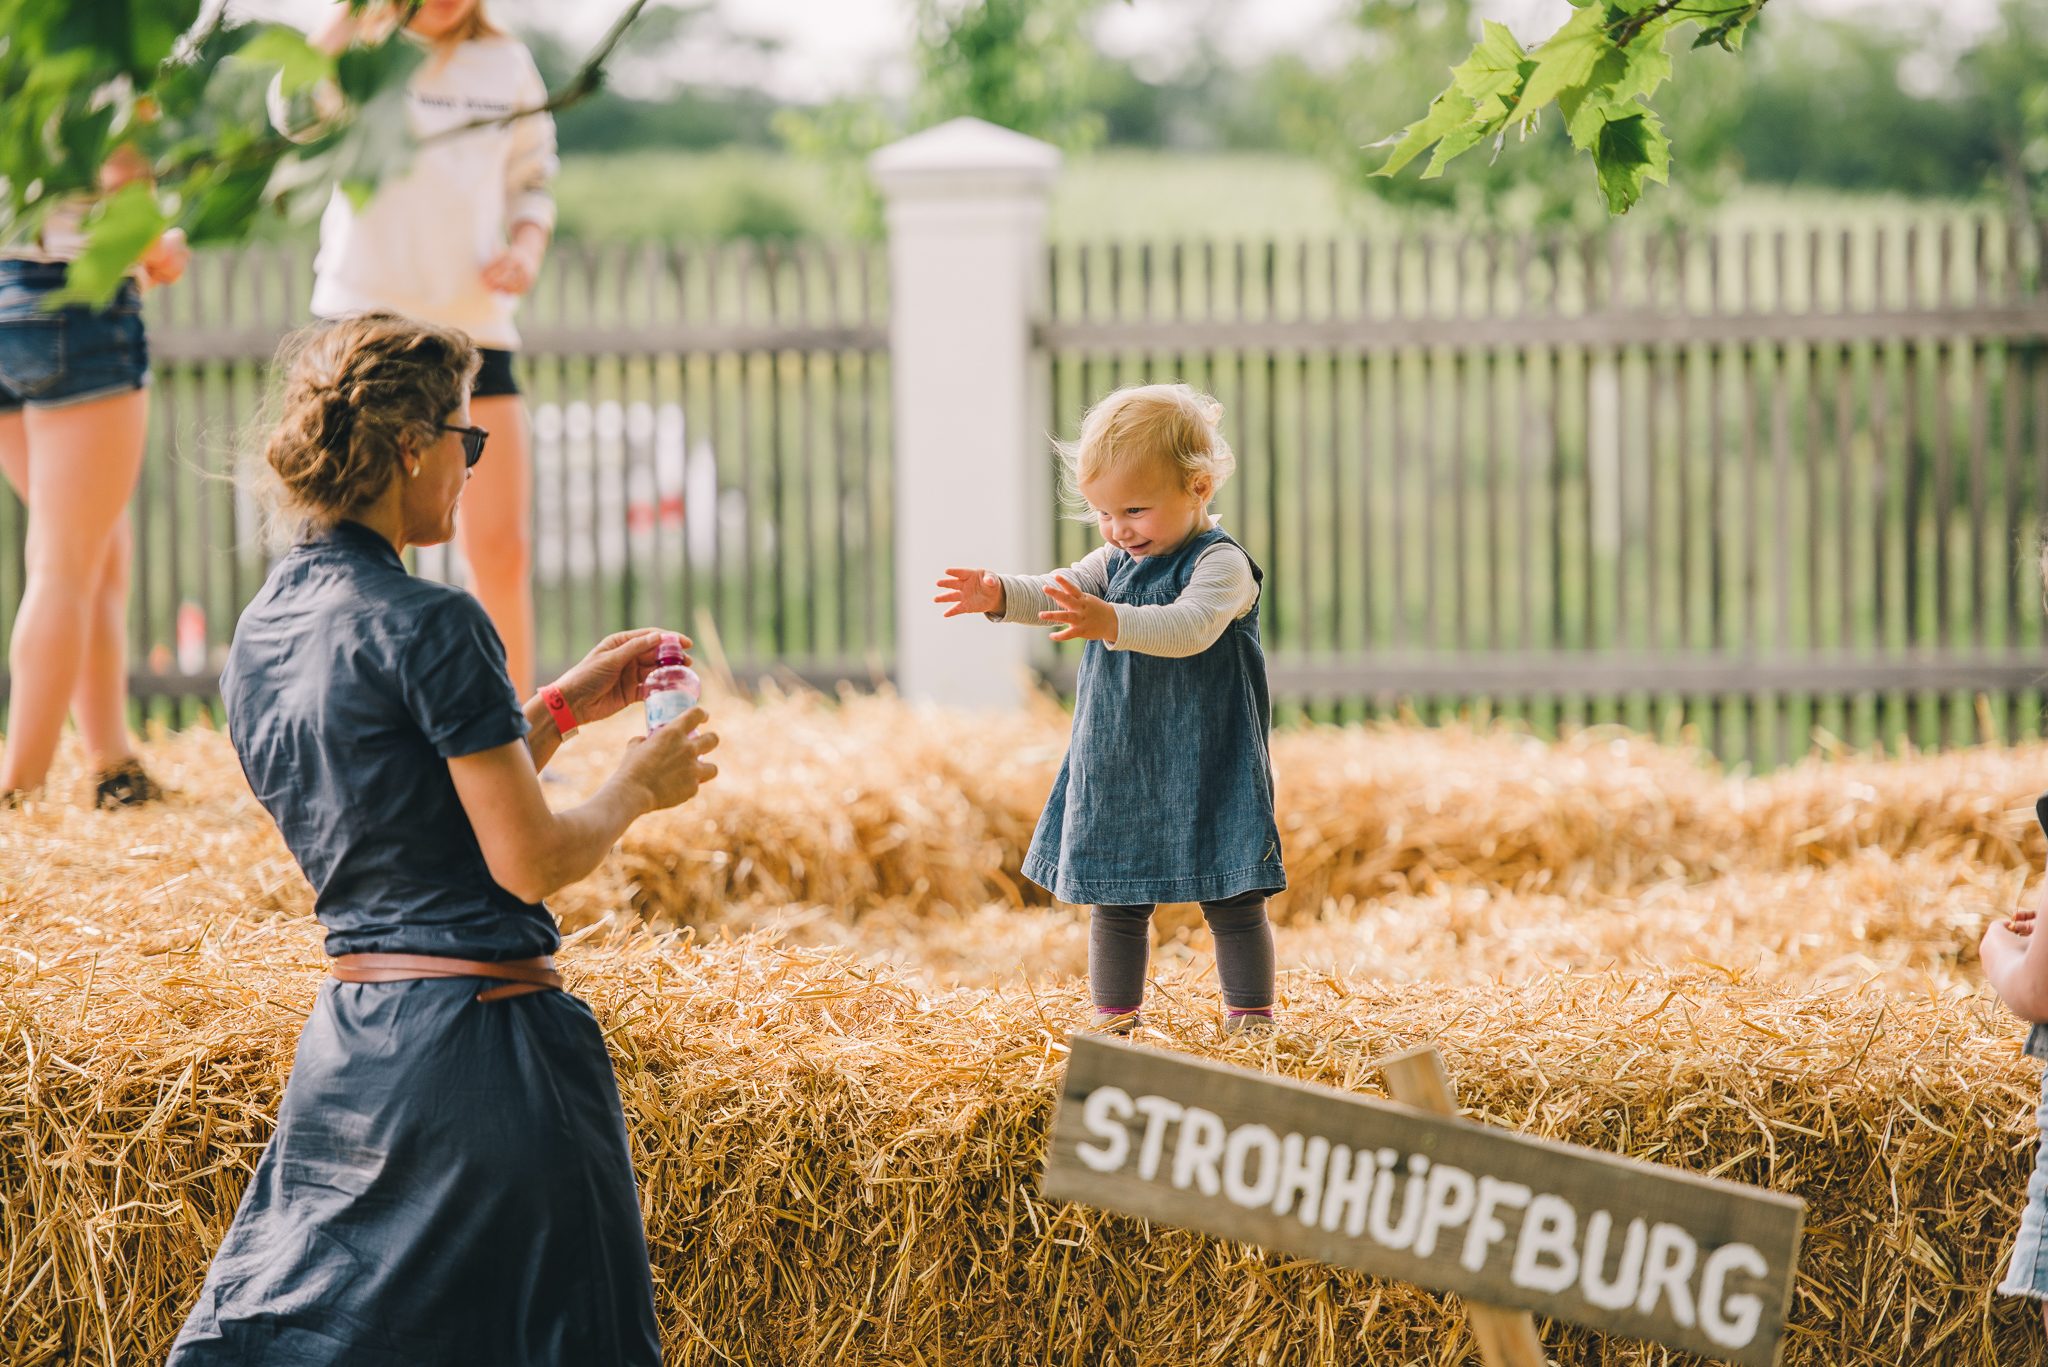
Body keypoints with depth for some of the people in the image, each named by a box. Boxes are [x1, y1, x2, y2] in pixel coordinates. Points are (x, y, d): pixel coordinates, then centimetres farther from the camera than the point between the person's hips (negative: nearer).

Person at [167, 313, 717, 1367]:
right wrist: (639, 785, 3)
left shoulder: (262, 631, 10)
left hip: (345, 1033, 8)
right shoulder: (427, 625, -16)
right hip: (477, 1036, -8)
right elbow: (529, 860, -15)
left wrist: (564, 706, 23)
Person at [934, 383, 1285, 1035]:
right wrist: (1002, 596, -21)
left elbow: (1191, 627, -31)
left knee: (1233, 902, -1)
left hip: (1205, 774, -6)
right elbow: (1058, 595, 2)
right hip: (1117, 773, 6)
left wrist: (1113, 624, -47)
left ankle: (1252, 1023, 7)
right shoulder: (1115, 561, 10)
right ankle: (1114, 1022, 19)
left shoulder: (1221, 564, -14)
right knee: (1115, 902, 10)